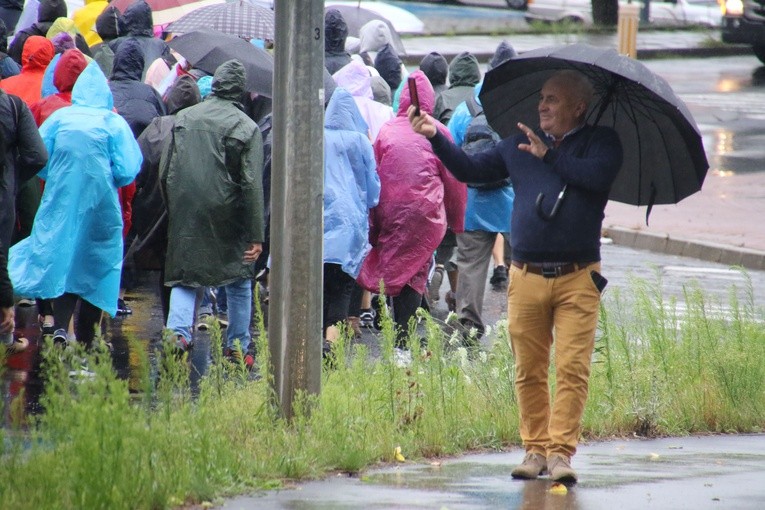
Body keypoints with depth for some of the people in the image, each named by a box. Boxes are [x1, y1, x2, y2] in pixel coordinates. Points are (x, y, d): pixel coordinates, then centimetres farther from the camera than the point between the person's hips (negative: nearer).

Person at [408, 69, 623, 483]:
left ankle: (560, 451, -8)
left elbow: (599, 176, -16)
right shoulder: (520, 144, 16)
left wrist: (549, 155, -13)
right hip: (527, 276, 3)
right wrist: (436, 138, 11)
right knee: (529, 370, 4)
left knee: (572, 368, -9)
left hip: (577, 278, -3)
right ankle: (535, 448, 12)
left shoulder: (600, 143, 4)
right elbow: (470, 169, 22)